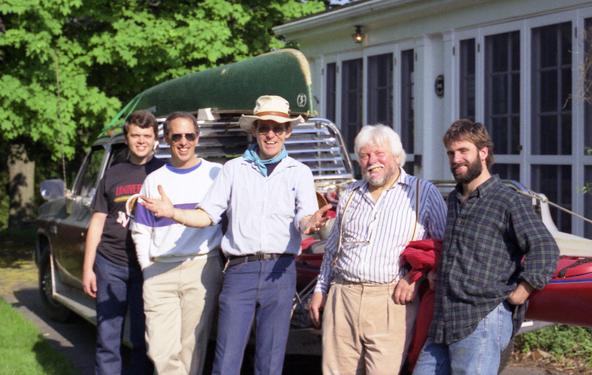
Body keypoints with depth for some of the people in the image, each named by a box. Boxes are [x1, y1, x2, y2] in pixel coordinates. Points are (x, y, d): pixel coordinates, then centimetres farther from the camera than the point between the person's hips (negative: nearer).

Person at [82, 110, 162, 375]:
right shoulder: (113, 175, 11)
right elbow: (97, 222, 12)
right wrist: (88, 268, 6)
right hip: (110, 263, 2)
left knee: (142, 341, 4)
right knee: (107, 340, 2)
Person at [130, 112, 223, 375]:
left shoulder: (216, 174, 7)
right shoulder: (154, 180, 14)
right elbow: (141, 232, 16)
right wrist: (147, 268, 7)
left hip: (202, 269, -2)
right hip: (159, 272, 2)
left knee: (192, 348, -1)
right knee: (161, 351, -6)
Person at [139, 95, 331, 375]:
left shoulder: (299, 172, 12)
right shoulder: (233, 169, 14)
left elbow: (304, 215, -4)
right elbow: (207, 215, 7)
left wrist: (309, 222, -29)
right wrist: (173, 213, -12)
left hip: (280, 272, 0)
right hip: (239, 270, 0)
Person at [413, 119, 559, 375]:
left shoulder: (509, 202, -6)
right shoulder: (453, 201, 19)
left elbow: (545, 249, -15)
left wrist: (517, 296, -14)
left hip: (482, 323, -8)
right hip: (442, 325, 8)